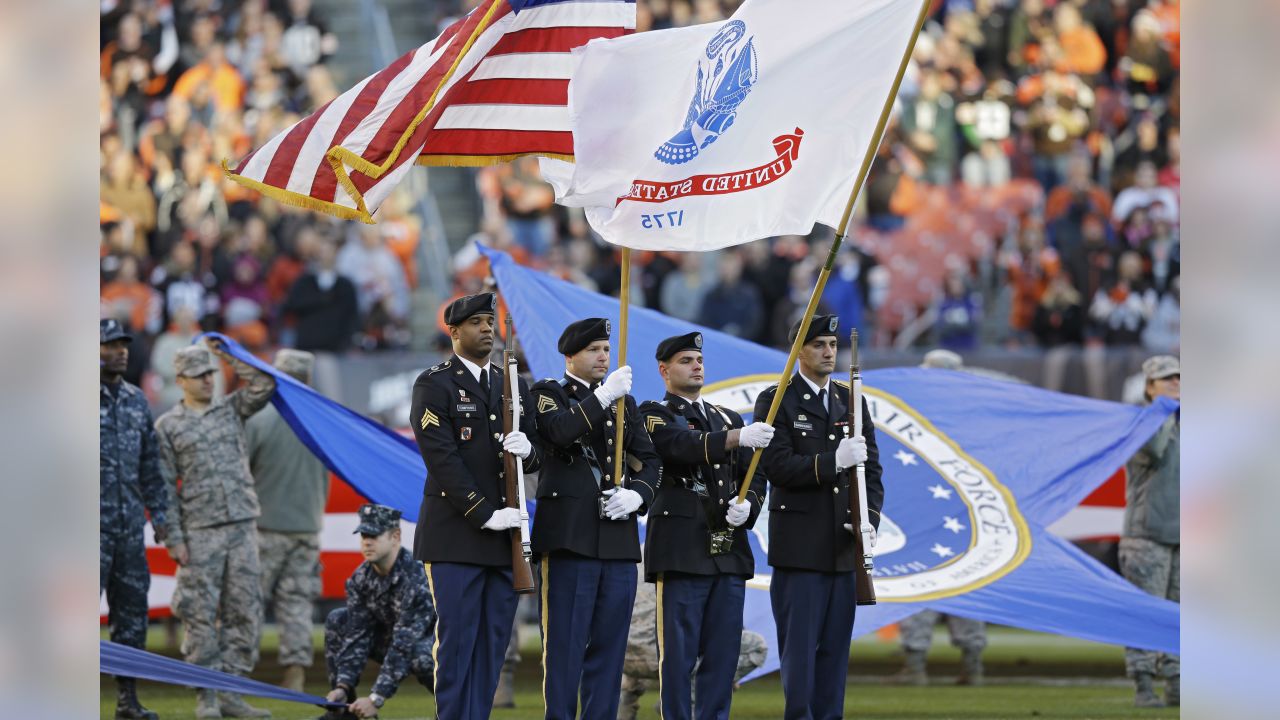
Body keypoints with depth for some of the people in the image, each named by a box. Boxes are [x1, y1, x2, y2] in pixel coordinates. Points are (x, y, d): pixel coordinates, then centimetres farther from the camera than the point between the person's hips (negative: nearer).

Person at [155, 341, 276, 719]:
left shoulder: (231, 409, 14)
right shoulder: (168, 426, 4)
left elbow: (264, 386, 1)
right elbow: (165, 487, 0)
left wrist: (231, 356, 1)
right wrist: (173, 538, -7)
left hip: (242, 528, 4)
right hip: (200, 532, -4)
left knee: (244, 610, 2)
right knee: (201, 613, -5)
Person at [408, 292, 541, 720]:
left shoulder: (513, 386, 17)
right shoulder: (434, 385, -3)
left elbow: (537, 457, 15)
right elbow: (442, 459, -12)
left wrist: (527, 451, -10)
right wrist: (484, 514, -17)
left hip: (505, 536, 6)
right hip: (456, 535, -6)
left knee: (493, 644, 4)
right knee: (456, 640, -7)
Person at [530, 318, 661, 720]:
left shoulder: (624, 402, 20)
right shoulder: (548, 393, 4)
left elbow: (648, 459, 16)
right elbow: (559, 431, -18)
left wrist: (638, 494, -3)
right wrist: (602, 398, -24)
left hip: (619, 539, 5)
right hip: (570, 536, -5)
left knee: (609, 642, 6)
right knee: (564, 642, -6)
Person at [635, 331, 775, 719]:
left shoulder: (729, 419, 21)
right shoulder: (654, 414, 1)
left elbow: (754, 477, 17)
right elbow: (683, 447, -20)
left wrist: (747, 506, -7)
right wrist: (738, 437, -34)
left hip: (730, 552, 6)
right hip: (682, 550, -6)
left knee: (723, 651, 5)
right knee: (679, 652, -5)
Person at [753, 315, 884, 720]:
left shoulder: (852, 402, 14)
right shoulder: (776, 401, -1)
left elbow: (871, 469, 12)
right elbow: (778, 467, -12)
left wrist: (870, 517, -5)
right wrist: (834, 461, -23)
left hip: (843, 546, 5)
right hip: (799, 546, -5)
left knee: (835, 647, 5)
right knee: (799, 646, -5)